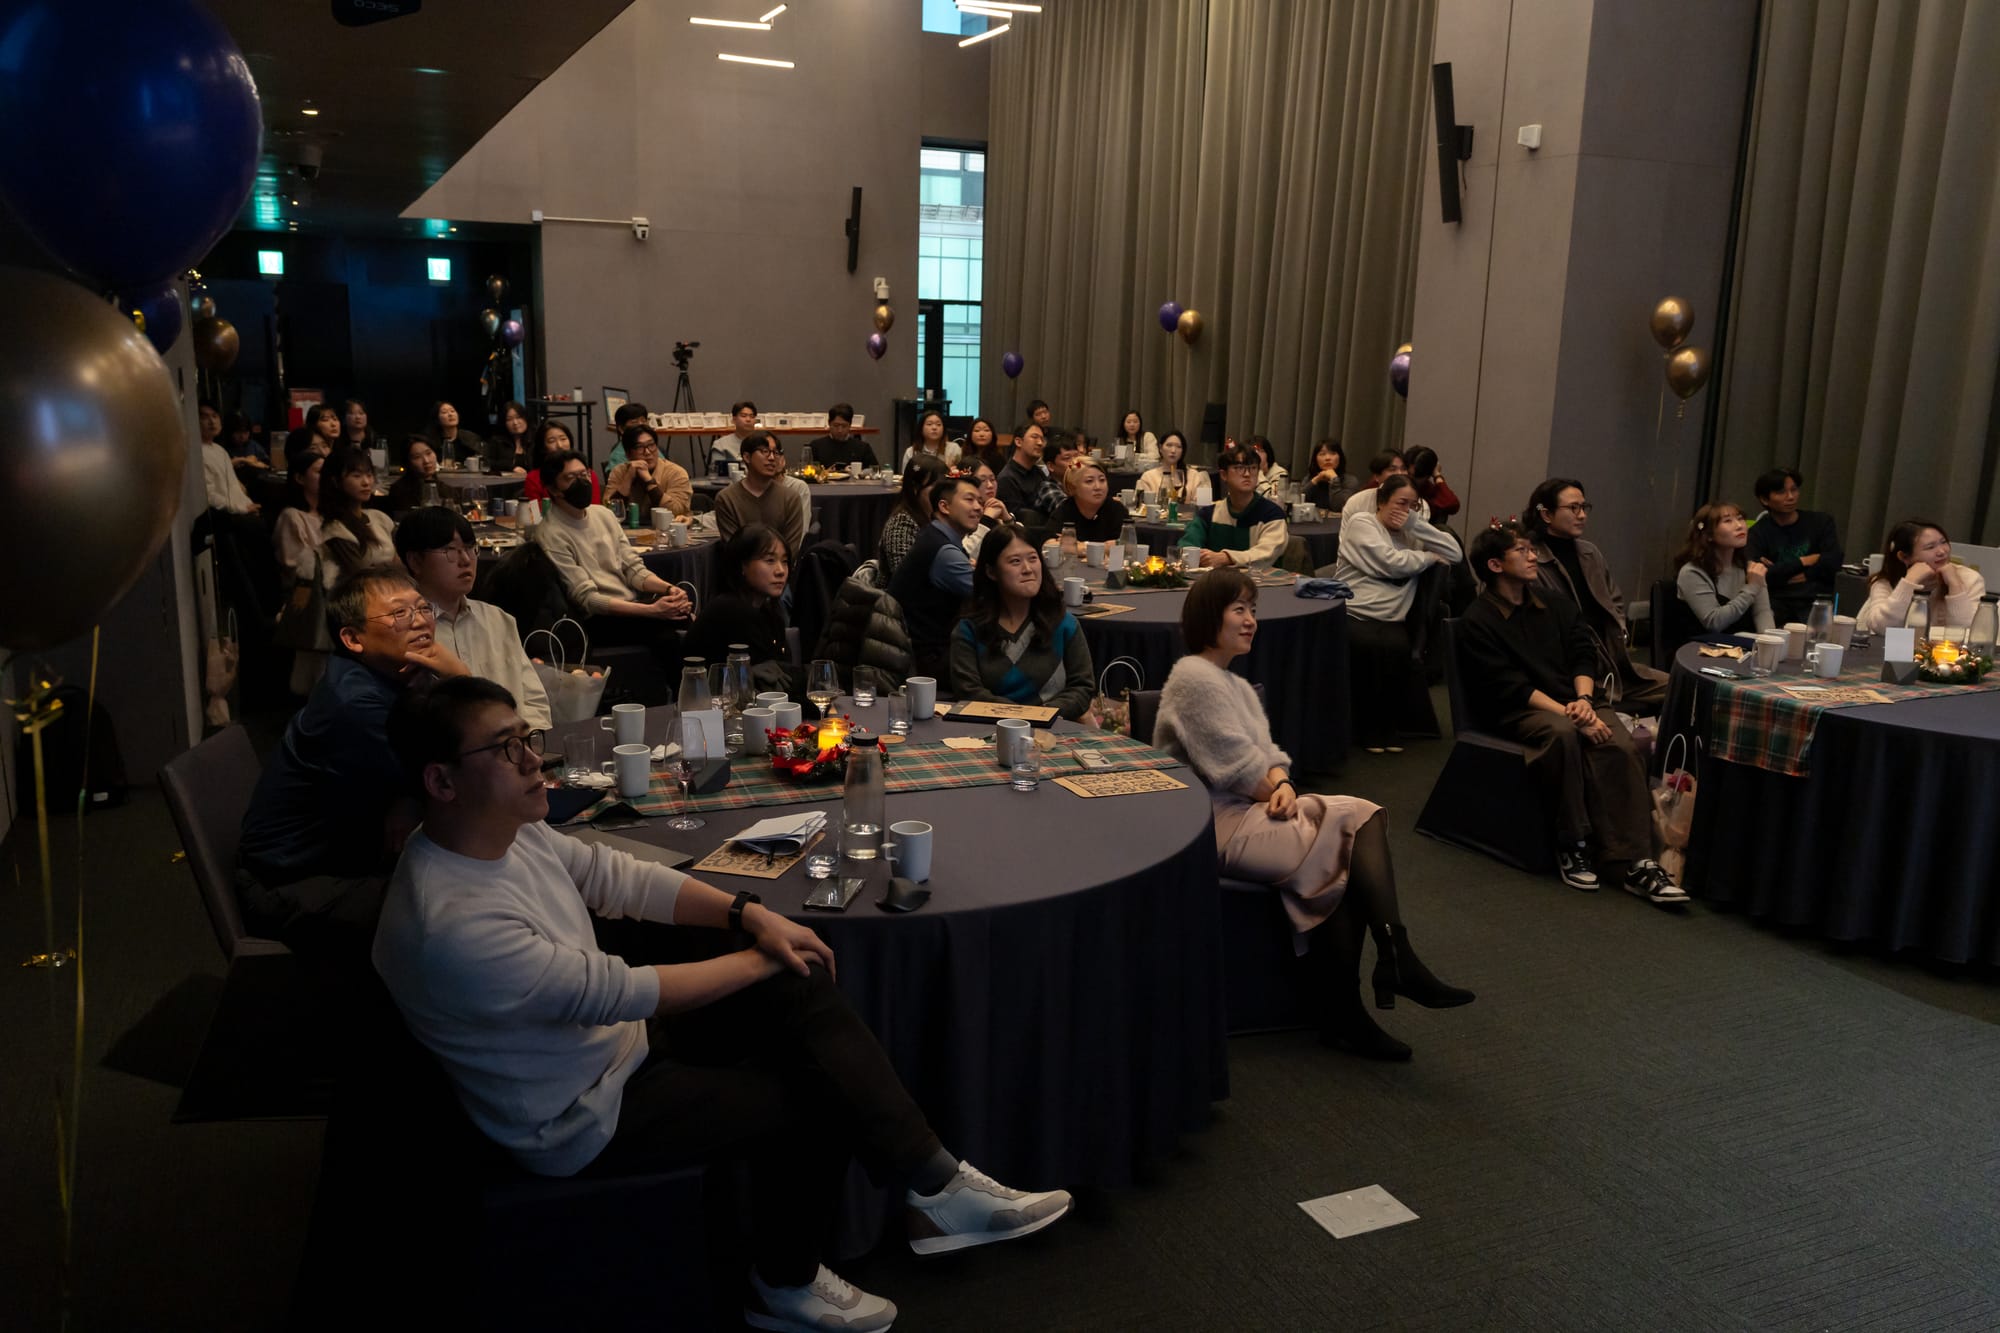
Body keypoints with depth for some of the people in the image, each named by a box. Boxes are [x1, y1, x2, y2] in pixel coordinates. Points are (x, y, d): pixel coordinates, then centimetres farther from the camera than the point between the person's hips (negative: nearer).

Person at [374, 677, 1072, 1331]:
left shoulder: (509, 830, -7)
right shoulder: (453, 924, -34)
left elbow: (620, 877, 2)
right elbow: (617, 992, -29)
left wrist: (750, 913, -10)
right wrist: (758, 961, -16)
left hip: (616, 1040, 8)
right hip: (585, 1122, -8)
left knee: (800, 989, -7)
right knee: (812, 1094, -2)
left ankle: (935, 1184, -4)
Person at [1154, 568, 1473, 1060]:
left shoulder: (1235, 683, 22)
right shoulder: (1195, 679, -10)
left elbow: (1267, 756, 13)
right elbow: (1237, 768, -15)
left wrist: (1283, 785, -8)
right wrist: (1282, 792, -3)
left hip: (1251, 811, 9)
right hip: (1219, 826, -9)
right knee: (1359, 819, -19)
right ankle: (1397, 965, -14)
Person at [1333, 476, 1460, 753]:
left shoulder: (1409, 533, 20)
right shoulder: (1361, 523, 1)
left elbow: (1454, 554, 9)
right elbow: (1392, 563, -13)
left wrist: (1415, 524, 2)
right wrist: (1429, 557, 3)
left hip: (1391, 620, 4)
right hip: (1353, 613, -4)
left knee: (1397, 648, -29)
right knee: (1371, 645, -35)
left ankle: (1386, 726, -11)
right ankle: (1368, 727, -15)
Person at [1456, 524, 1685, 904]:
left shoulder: (1554, 603, 15)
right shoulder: (1477, 622, -4)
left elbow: (1583, 654, 10)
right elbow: (1510, 687, -12)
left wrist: (1583, 699, -11)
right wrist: (1570, 714, -22)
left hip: (1572, 701, 5)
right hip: (1516, 713, -5)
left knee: (1619, 745, -27)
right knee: (1564, 733, -38)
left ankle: (1631, 861, -31)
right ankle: (1573, 845, -25)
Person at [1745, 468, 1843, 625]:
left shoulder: (1822, 522, 14)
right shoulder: (1758, 532, 6)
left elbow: (1833, 562, -2)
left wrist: (1780, 573, -4)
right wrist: (1802, 562, 1)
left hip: (1817, 601, 1)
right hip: (1777, 603, -1)